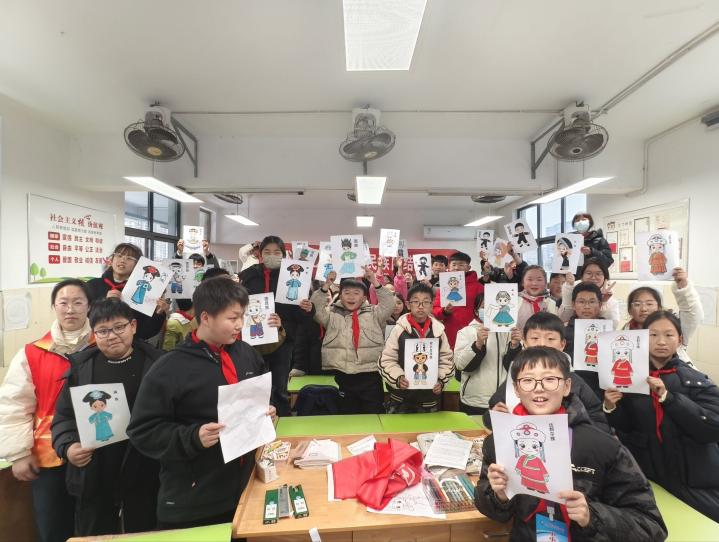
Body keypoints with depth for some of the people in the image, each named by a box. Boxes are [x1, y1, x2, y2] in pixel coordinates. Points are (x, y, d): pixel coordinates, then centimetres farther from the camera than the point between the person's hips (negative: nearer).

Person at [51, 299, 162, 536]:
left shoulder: (156, 363, -6)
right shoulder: (80, 366, 3)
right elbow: (63, 415, 8)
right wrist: (67, 446, -8)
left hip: (144, 473, -2)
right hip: (93, 476, 3)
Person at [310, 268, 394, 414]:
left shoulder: (373, 314, 9)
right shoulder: (332, 314, 10)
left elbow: (388, 304, -3)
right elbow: (316, 308, -3)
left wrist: (375, 283, -10)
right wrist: (326, 286, -10)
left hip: (369, 375, 0)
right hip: (340, 376, 1)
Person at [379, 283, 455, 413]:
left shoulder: (438, 330, -1)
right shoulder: (399, 329, -9)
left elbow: (446, 360, 6)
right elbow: (386, 360, -6)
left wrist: (441, 380, -7)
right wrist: (398, 377, -20)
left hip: (430, 398, 2)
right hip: (401, 397, -2)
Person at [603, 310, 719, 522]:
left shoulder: (698, 381, -5)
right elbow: (625, 427, -1)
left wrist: (667, 397, -26)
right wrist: (611, 408, -22)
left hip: (696, 481, 0)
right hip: (649, 477, 1)